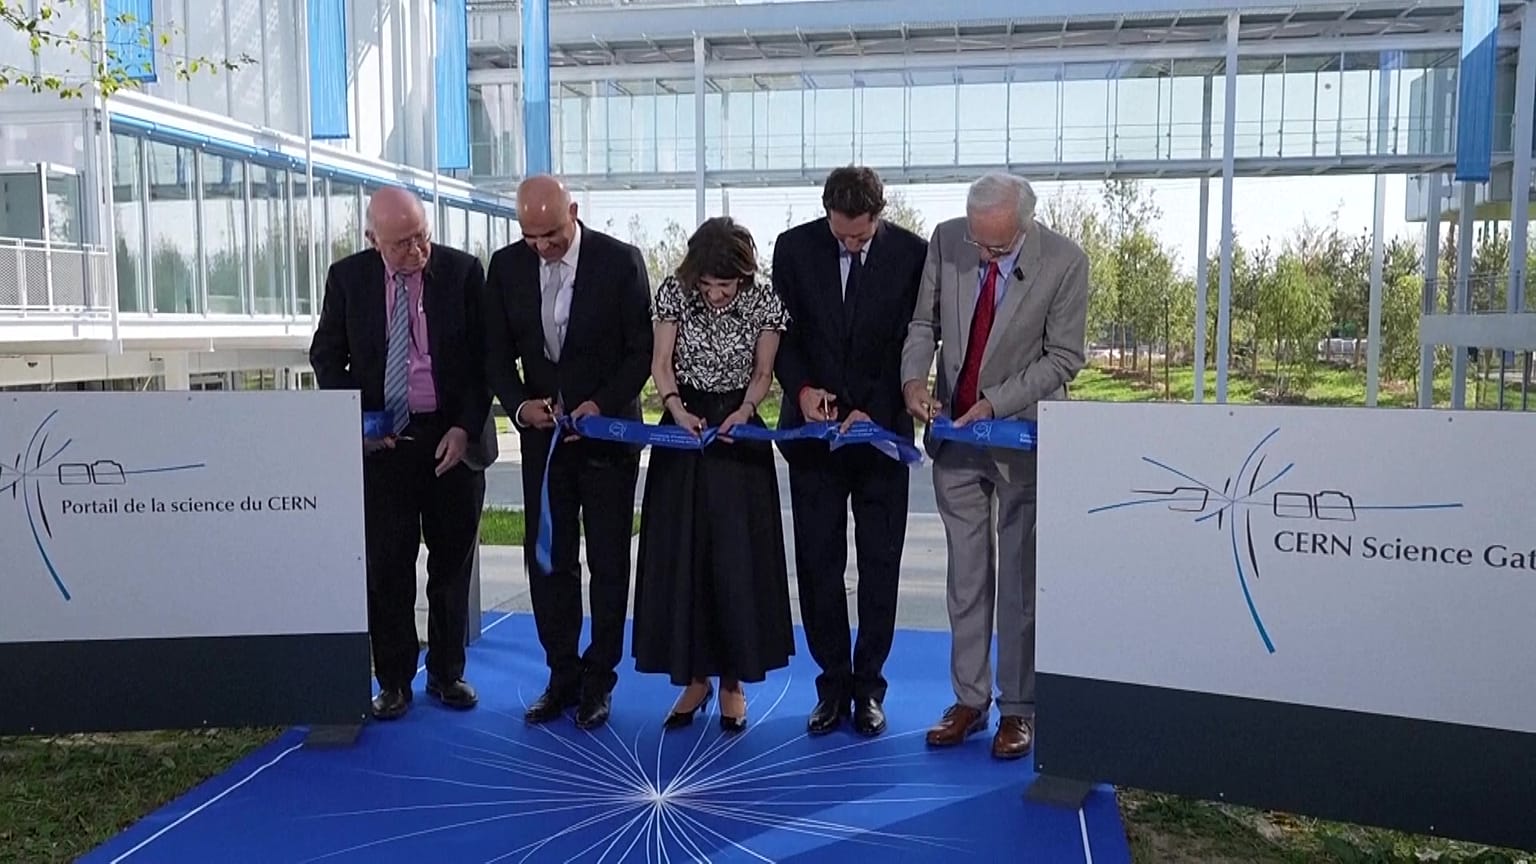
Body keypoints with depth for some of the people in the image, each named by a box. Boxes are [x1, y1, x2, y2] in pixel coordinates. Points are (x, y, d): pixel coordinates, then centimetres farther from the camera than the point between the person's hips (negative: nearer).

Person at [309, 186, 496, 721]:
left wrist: (466, 427, -10)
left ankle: (447, 673, 23)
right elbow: (326, 354, 8)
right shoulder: (347, 277, 1)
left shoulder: (463, 272, -4)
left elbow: (484, 355, -1)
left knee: (453, 562, 9)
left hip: (455, 437, 0)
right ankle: (394, 681, 17)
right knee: (387, 566, 4)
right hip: (382, 438, 0)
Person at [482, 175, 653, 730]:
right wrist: (519, 404, -13)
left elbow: (642, 349, -7)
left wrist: (601, 404, -18)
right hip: (543, 433, 3)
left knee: (608, 561, 5)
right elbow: (497, 352, 4)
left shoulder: (620, 261, -10)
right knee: (547, 559, 6)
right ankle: (562, 677, 19)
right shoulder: (506, 266, 0)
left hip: (608, 432, -3)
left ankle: (598, 680, 17)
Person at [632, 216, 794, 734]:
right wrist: (678, 410, -19)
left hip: (737, 430, -1)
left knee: (736, 555, -1)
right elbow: (661, 365, -1)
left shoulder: (763, 301, -7)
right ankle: (694, 676, 14)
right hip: (684, 427, 2)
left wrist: (743, 411, -17)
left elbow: (762, 373, 1)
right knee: (679, 553, 2)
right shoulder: (674, 293, -5)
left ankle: (733, 679, 12)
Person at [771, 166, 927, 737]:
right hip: (814, 428, 1)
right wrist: (801, 388, -15)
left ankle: (869, 685, 17)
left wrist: (874, 412, -14)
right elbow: (781, 332, 3)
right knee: (818, 564, 4)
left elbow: (913, 344, -3)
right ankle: (834, 684, 16)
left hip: (882, 428, -1)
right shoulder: (794, 247, -2)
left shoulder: (911, 253, -5)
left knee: (880, 565, 5)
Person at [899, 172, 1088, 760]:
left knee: (1020, 579, 4)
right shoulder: (946, 240, -5)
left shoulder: (1064, 262, -14)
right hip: (954, 433, 4)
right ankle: (969, 700, 22)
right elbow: (924, 322, 5)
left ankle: (1018, 709, 16)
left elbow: (1063, 357, -11)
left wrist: (994, 404, -19)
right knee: (965, 575, 10)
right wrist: (914, 377, -14)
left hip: (1023, 436, -3)